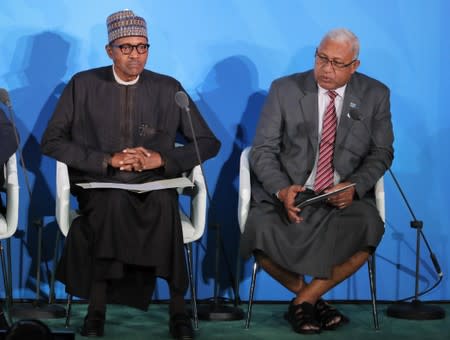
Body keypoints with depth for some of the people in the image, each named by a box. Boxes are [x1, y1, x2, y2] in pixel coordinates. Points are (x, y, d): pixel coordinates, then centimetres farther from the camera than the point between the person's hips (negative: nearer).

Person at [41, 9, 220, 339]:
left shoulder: (169, 88, 8)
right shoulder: (83, 85, 6)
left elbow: (209, 143, 9)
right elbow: (52, 141, 1)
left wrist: (160, 159, -8)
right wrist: (108, 160, -12)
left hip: (154, 187, 1)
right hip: (99, 185, 0)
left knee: (165, 204, -35)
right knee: (113, 203, -36)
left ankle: (178, 309, -26)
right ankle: (97, 310, -28)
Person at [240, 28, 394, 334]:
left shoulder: (375, 95, 3)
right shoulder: (284, 90, 0)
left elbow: (381, 153, 6)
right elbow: (263, 150, -1)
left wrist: (354, 187, -14)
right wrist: (282, 190, -21)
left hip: (345, 196, 1)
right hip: (288, 192, 0)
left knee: (369, 228, -32)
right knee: (260, 230, -31)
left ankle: (305, 300, -12)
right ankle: (310, 297, -3)